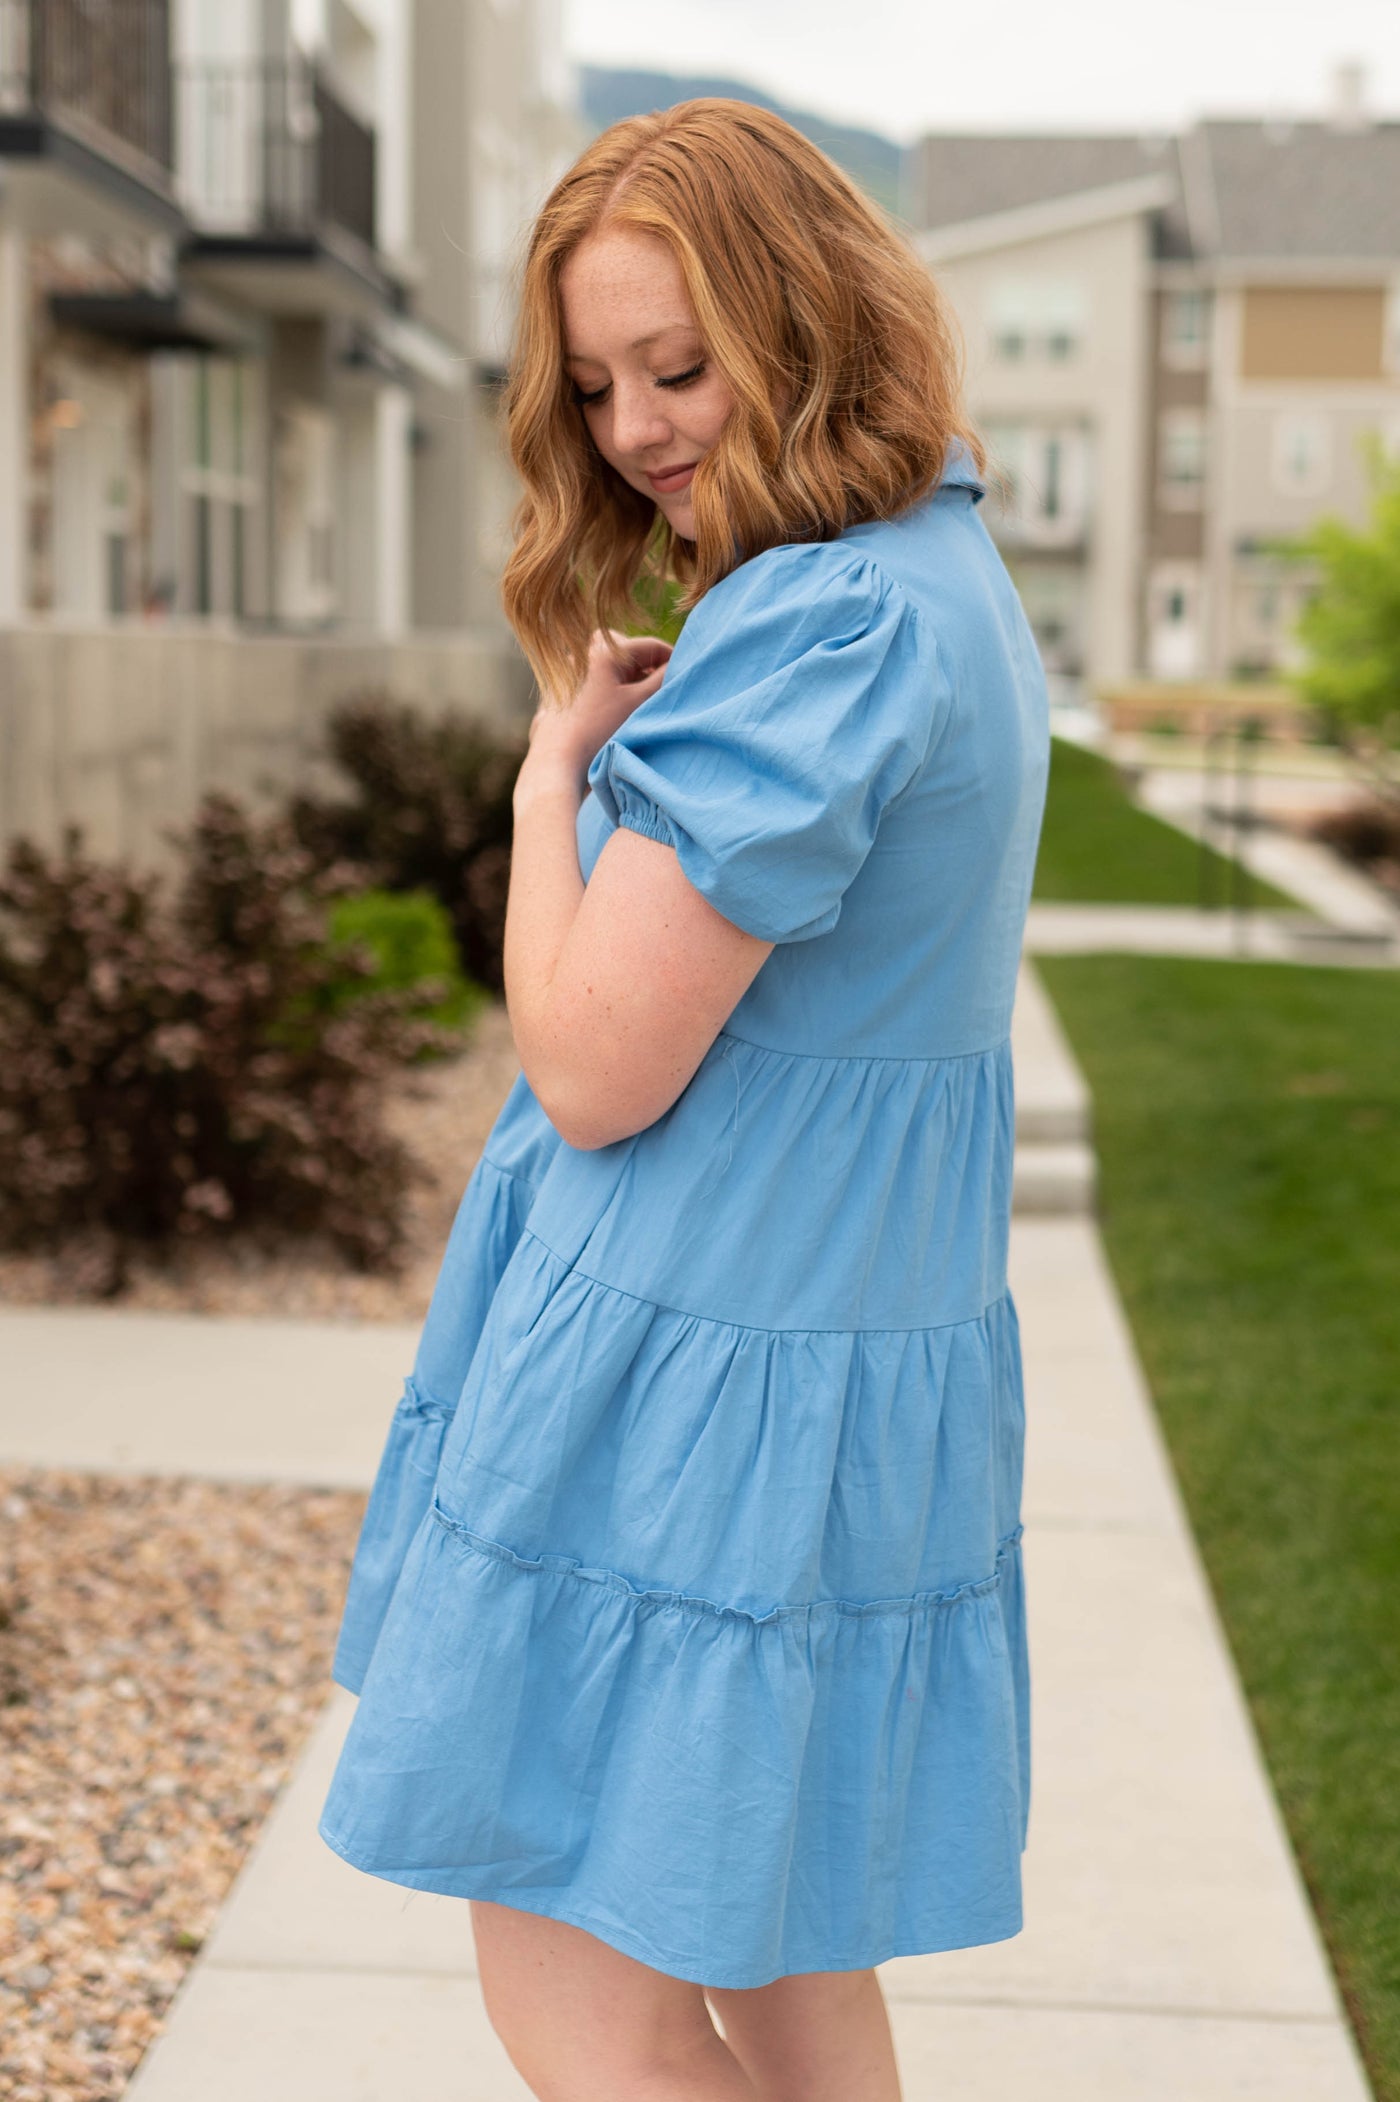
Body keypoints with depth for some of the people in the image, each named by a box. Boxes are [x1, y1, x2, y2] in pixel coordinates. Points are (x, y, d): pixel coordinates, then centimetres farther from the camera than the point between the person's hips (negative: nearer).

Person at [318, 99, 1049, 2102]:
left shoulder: (814, 631, -22)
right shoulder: (954, 579, 10)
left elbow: (594, 1069, -20)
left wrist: (554, 762, -8)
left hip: (690, 1368, -10)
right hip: (862, 1350, 10)